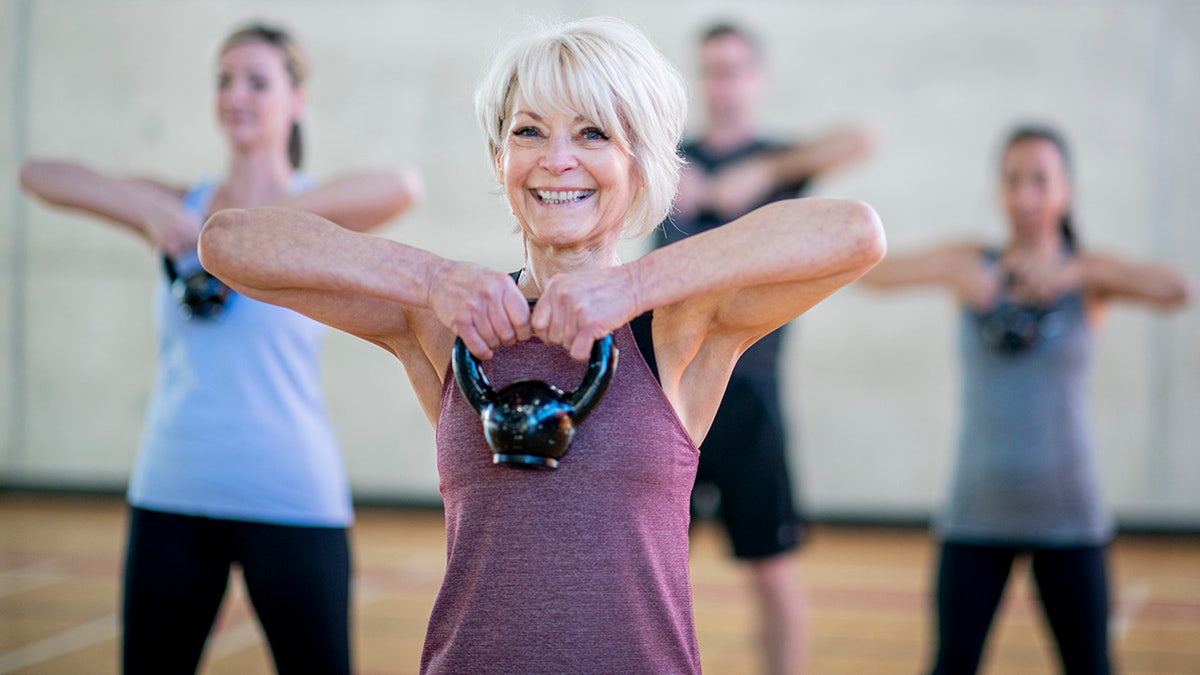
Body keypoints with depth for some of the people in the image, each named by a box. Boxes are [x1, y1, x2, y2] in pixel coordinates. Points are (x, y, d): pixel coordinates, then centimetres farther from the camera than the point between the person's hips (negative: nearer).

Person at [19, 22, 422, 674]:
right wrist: (146, 209, -14)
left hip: (289, 498, -3)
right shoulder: (180, 208, 9)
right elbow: (37, 174, 0)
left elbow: (402, 186, -24)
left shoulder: (317, 214, -1)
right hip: (170, 494, 4)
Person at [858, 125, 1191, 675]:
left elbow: (1176, 290, -19)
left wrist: (1074, 272, -30)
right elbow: (873, 274, -11)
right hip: (978, 512, 1)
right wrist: (951, 274, -27)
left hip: (1066, 512, 0)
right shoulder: (971, 264, 2)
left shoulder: (1089, 273, -1)